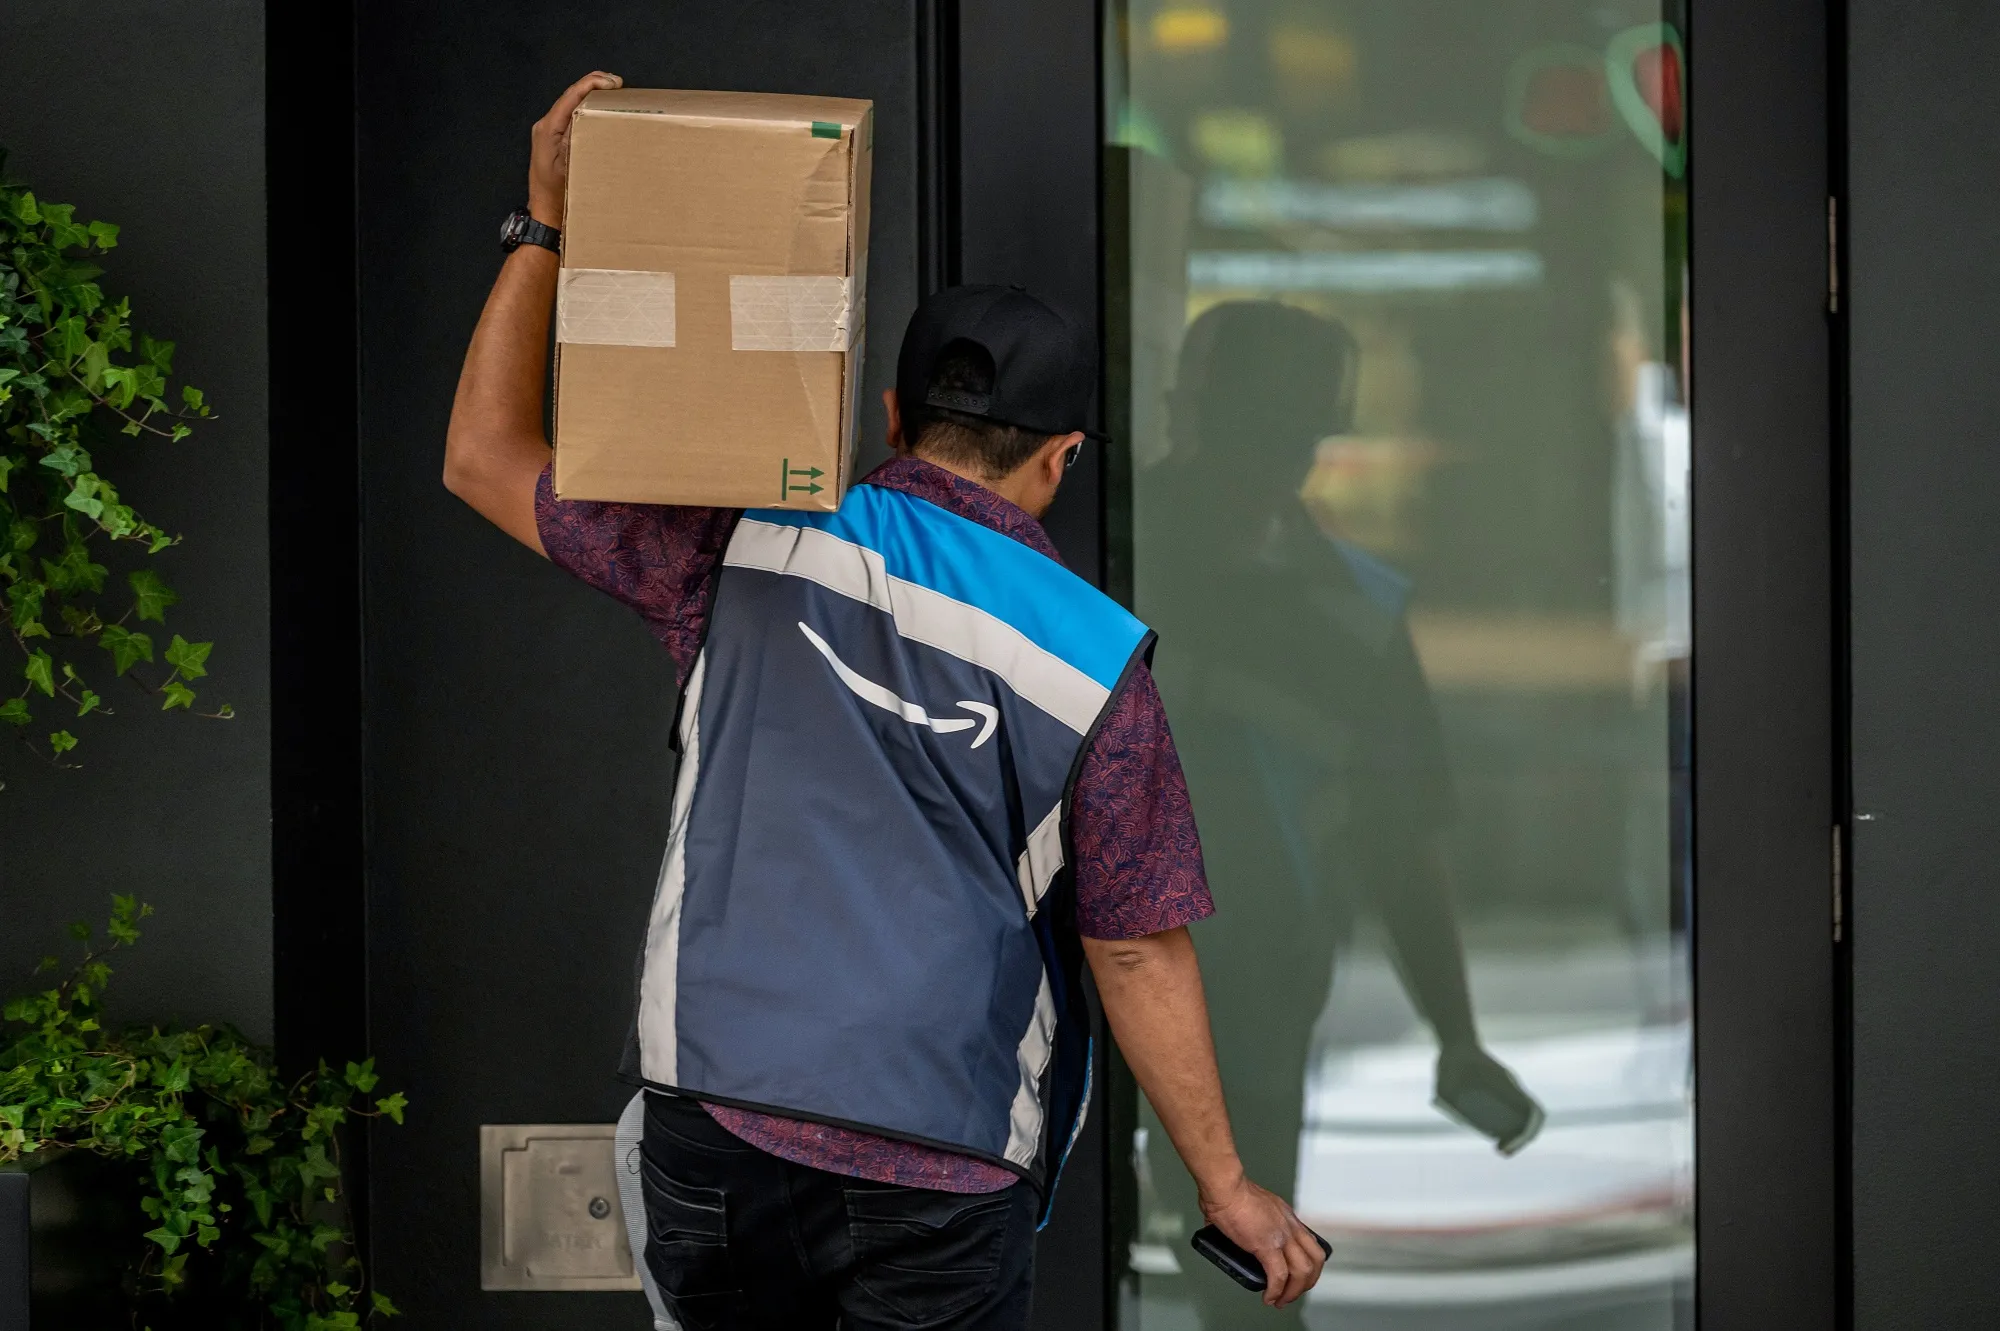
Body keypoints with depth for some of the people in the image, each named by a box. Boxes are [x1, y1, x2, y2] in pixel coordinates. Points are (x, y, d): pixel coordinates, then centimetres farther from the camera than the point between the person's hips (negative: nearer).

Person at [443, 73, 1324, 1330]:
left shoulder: (752, 549, 2)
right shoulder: (1095, 658, 0)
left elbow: (488, 457, 13)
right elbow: (1138, 953, 1)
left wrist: (547, 224, 15)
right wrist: (1228, 1188, 10)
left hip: (719, 1121, 2)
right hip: (945, 1176, -1)